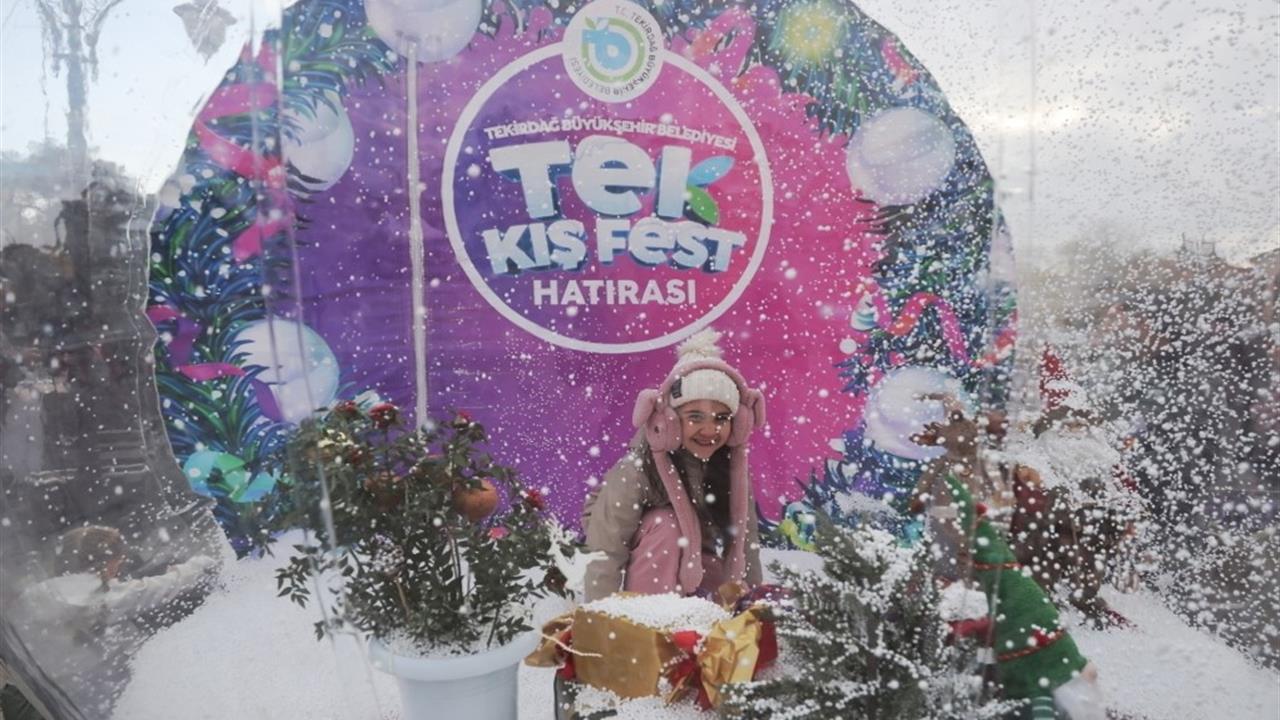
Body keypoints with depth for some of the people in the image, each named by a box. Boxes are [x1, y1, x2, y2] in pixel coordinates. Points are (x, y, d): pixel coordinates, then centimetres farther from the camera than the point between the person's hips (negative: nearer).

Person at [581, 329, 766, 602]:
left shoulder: (732, 470, -14)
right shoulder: (635, 471, -30)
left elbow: (746, 544, -5)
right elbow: (605, 554, -26)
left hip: (698, 569, 5)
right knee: (666, 524, -31)